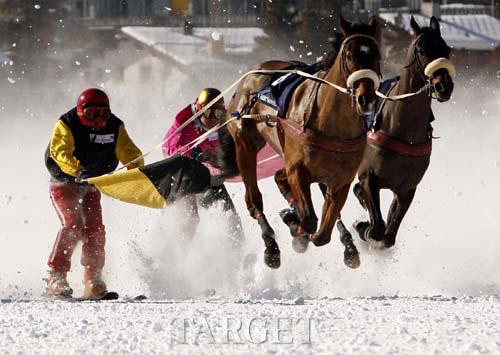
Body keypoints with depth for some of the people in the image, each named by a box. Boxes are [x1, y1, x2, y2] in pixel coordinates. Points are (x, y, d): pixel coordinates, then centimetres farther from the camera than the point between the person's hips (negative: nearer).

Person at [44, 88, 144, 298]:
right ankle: (56, 278, -18)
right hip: (64, 184, -4)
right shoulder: (66, 125, -19)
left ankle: (93, 282, -2)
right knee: (73, 225, -21)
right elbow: (60, 152, -35)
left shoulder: (114, 127, -7)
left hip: (91, 186, 4)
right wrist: (78, 170, -52)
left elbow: (129, 152, -16)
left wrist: (137, 170, -38)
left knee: (94, 228, -9)